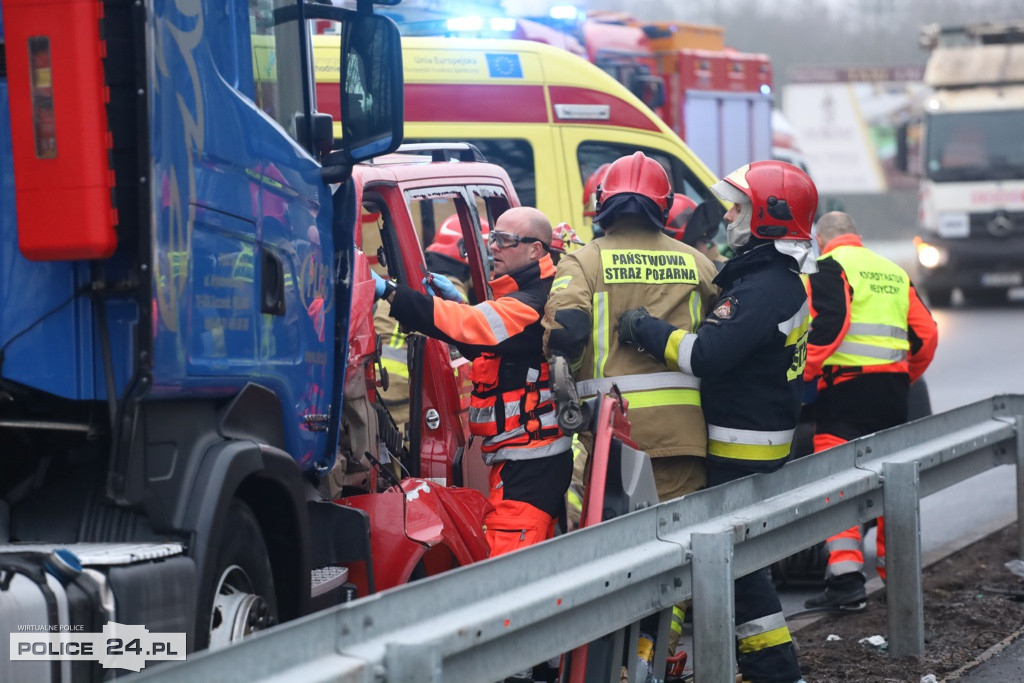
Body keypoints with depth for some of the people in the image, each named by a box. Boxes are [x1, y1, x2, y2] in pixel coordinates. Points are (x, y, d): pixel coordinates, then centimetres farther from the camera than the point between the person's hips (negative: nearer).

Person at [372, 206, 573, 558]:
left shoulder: (528, 307, -16)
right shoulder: (525, 298, 19)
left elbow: (467, 328, -29)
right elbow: (480, 344, 28)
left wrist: (388, 292, -33)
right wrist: (459, 303, 8)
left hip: (527, 462, -11)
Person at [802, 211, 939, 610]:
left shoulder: (831, 267, -1)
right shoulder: (894, 273, 20)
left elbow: (826, 324, -16)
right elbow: (926, 335, 19)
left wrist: (804, 373, -10)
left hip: (847, 386, -7)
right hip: (893, 389, 7)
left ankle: (846, 577, -20)